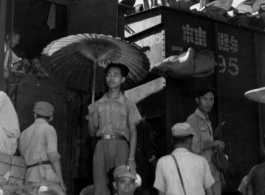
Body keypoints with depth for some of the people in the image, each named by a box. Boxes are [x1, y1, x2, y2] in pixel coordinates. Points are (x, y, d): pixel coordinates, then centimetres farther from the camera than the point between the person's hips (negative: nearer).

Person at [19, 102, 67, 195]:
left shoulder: (25, 133, 21)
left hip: (30, 178, 7)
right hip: (45, 176, -7)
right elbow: (54, 156, -10)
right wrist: (61, 182, -11)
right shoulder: (48, 129, 1)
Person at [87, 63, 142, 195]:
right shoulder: (97, 105, 15)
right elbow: (92, 133, 16)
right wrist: (91, 117, -4)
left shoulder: (128, 104, 8)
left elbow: (133, 132, 2)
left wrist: (131, 159, -8)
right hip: (101, 146, 2)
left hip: (120, 145, -2)